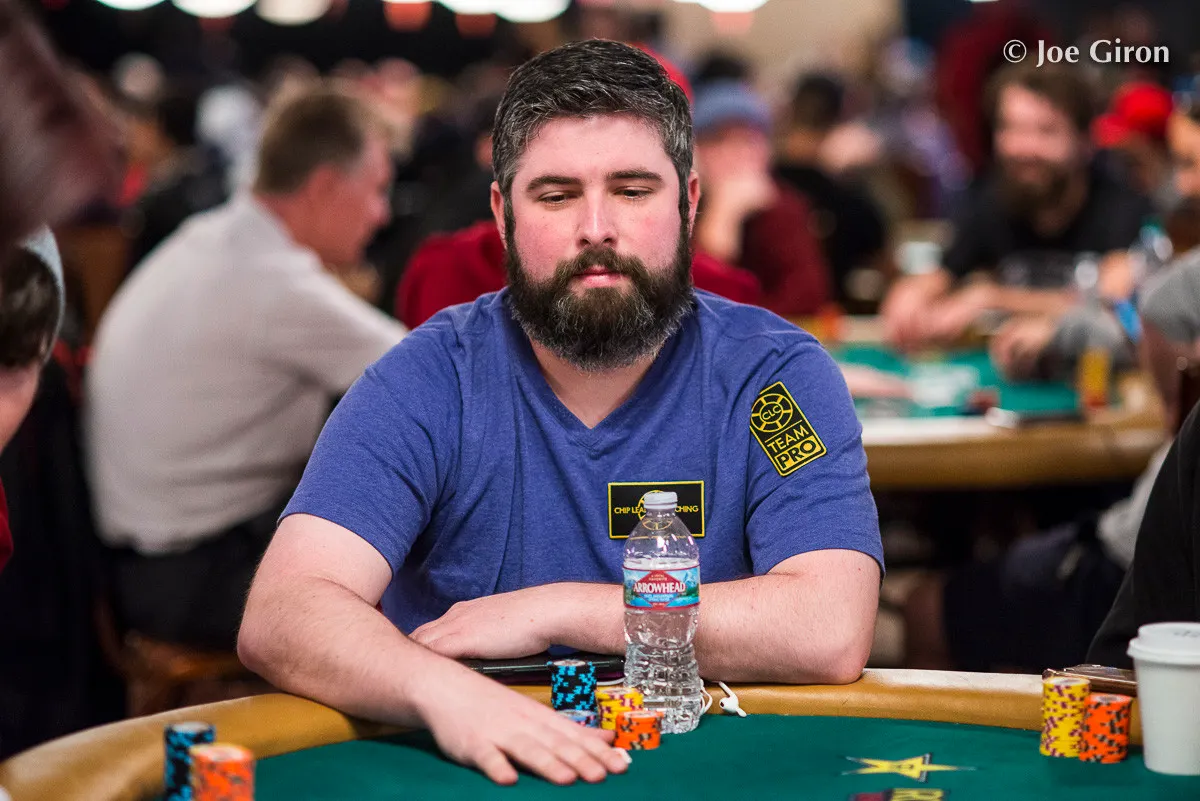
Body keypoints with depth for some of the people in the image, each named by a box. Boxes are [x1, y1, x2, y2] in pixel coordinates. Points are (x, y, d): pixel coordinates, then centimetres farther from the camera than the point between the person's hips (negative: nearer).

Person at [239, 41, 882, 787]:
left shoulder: (776, 376, -3)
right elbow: (278, 617, -14)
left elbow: (832, 634, -15)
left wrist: (555, 609, -15)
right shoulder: (426, 383, -3)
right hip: (470, 776, 1)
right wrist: (444, 691, -34)